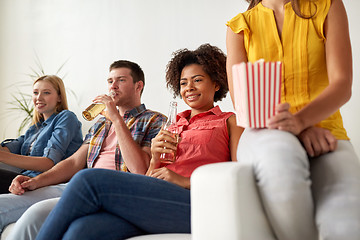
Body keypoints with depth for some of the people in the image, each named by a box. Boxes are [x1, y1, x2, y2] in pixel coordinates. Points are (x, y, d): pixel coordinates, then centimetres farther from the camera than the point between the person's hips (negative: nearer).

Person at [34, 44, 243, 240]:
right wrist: (155, 159, 3)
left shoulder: (230, 121, 16)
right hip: (158, 202, 5)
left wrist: (185, 181, -10)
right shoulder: (173, 128, 32)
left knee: (90, 180, -24)